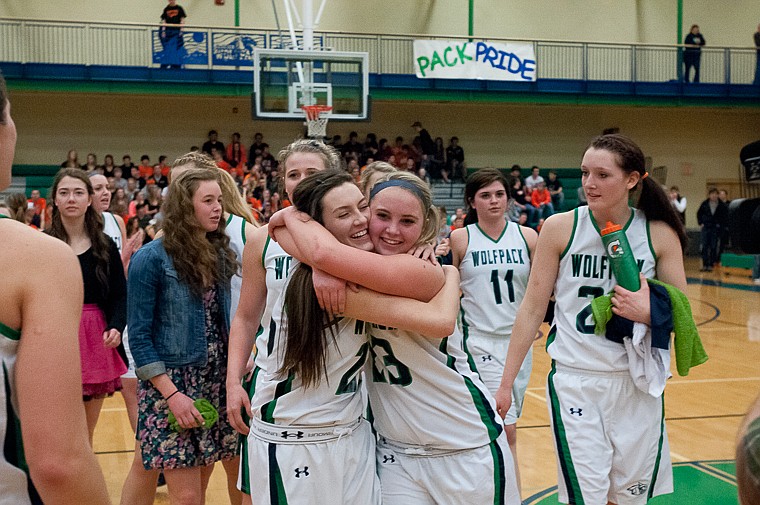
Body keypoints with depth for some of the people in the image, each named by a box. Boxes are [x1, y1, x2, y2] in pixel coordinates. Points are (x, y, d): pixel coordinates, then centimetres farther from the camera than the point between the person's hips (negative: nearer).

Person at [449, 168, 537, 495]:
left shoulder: (526, 236, 3)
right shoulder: (460, 239, -3)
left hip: (519, 339, 4)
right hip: (481, 342, -3)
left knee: (504, 426, 10)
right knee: (507, 431, -8)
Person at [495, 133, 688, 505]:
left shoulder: (659, 234, -3)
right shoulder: (560, 228, -6)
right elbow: (532, 309, 0)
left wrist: (648, 313, -19)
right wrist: (506, 382, 1)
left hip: (637, 384, 2)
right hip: (575, 381, -2)